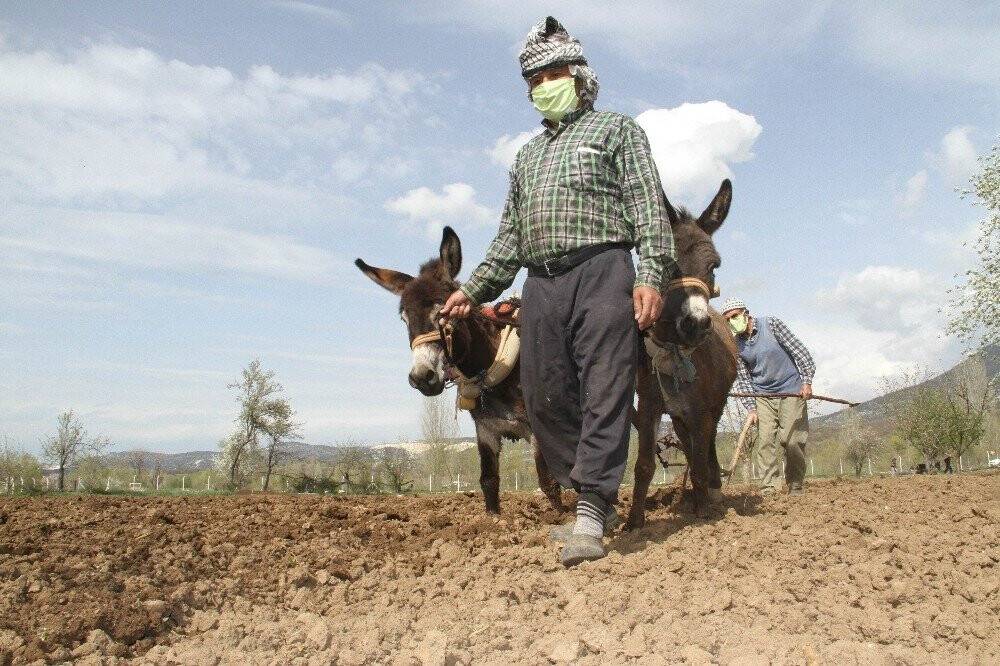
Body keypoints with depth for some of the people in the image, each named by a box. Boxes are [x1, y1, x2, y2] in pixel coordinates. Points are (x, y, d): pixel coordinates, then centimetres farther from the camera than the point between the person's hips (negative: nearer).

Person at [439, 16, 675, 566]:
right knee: (545, 398, 2)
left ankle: (591, 515, -12)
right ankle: (592, 494, 14)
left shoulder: (616, 128, 11)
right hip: (540, 285, 6)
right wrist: (474, 289, 17)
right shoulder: (527, 155, 29)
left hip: (601, 271, -6)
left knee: (604, 392, -11)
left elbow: (648, 208, -1)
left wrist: (650, 274, -16)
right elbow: (509, 236, 28)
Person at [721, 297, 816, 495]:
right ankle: (768, 487, -5)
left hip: (791, 391, -3)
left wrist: (807, 381, -12)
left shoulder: (772, 324, -9)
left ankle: (795, 487, 9)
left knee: (791, 440, -7)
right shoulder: (735, 345, -1)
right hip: (762, 396, 3)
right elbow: (743, 378, 1)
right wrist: (751, 408, -8)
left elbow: (799, 351, -6)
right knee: (764, 440, -9)